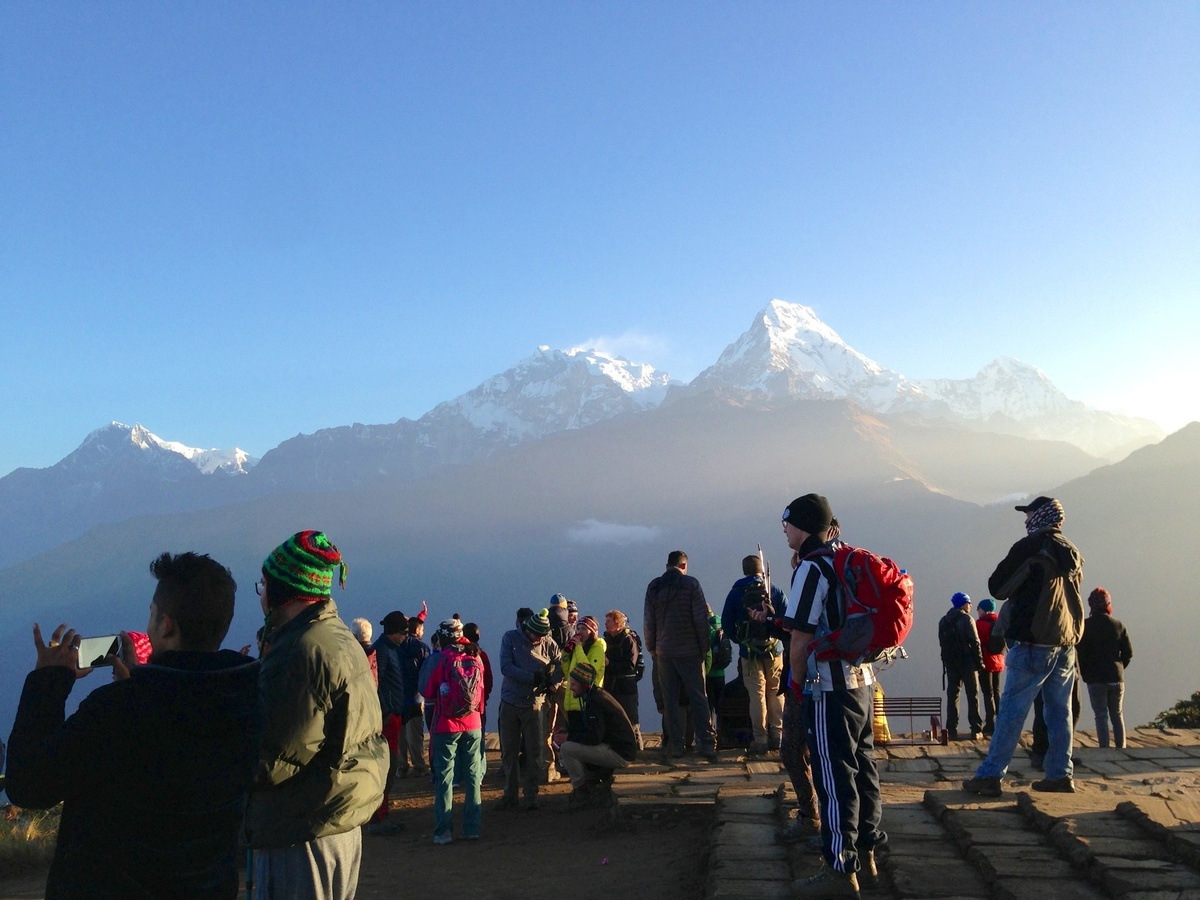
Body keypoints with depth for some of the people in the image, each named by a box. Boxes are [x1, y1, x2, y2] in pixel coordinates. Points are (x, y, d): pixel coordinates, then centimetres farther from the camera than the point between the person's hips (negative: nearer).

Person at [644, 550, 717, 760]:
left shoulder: (653, 587, 5)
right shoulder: (691, 584, -5)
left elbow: (648, 622, 6)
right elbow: (701, 618, -8)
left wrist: (652, 648, 14)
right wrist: (704, 646, 0)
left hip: (664, 651, 3)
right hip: (690, 650, -3)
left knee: (670, 700, 7)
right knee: (698, 698, 2)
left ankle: (676, 745, 6)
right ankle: (706, 744, -2)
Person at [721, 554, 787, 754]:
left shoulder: (736, 593, -1)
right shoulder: (775, 591, -1)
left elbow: (727, 624, -1)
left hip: (749, 653, -1)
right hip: (775, 651, 1)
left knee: (757, 695, 2)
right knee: (776, 694, 11)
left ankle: (760, 739, 2)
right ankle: (777, 736, 12)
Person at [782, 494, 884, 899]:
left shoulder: (812, 568, -14)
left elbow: (801, 637, -16)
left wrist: (797, 682, -2)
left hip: (831, 686, -9)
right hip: (862, 679, 9)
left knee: (835, 777, -4)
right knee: (862, 768, 14)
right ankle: (865, 854, 25)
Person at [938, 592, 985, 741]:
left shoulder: (943, 621, 10)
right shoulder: (967, 619, -8)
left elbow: (942, 643, 10)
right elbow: (975, 642, -12)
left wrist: (947, 660, 12)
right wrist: (980, 662, -7)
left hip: (950, 662, 5)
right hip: (967, 662, -5)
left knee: (952, 695, 6)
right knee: (972, 695, 3)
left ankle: (952, 730, 2)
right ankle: (976, 730, 2)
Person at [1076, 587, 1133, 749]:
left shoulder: (1086, 626, -9)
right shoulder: (1118, 625, 2)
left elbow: (1080, 653, -11)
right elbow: (1128, 652, 3)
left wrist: (1085, 674, 1)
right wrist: (1119, 668, 16)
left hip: (1095, 679, -3)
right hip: (1116, 678, 3)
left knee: (1101, 716, 1)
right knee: (1117, 715, 14)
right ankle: (1121, 749, 14)